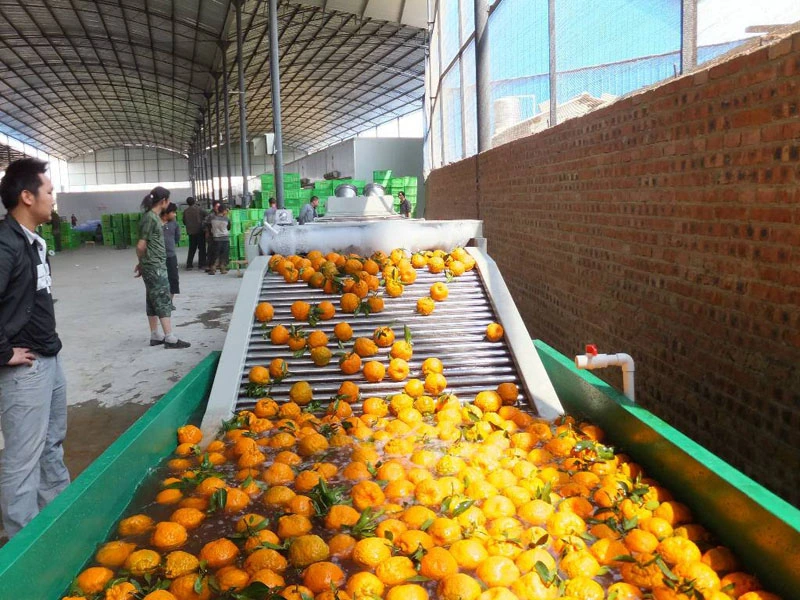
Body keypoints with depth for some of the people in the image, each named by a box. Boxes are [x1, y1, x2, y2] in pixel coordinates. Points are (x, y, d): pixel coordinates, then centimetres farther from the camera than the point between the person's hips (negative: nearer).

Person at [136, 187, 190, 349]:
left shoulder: (154, 216, 12)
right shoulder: (150, 218, -17)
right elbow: (141, 246, -16)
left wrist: (142, 264, 19)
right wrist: (142, 263, 1)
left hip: (157, 265, 9)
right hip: (154, 266, -9)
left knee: (153, 301, 12)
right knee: (163, 300, -8)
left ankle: (155, 336, 18)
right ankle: (170, 338, -7)